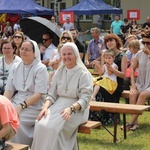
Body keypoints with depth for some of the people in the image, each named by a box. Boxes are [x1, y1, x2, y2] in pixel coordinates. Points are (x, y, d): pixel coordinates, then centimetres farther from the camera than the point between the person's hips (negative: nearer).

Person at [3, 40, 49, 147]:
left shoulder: (40, 69, -7)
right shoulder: (15, 67, 11)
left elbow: (38, 94, -13)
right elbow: (9, 90, 9)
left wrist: (21, 106, -22)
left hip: (34, 105, -5)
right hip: (17, 101, 5)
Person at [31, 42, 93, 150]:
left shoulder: (84, 74, -5)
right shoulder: (59, 72, 11)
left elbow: (85, 99, -12)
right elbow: (52, 94, 8)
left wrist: (71, 108, -29)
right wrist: (46, 107, -12)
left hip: (76, 109, -4)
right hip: (58, 106, 4)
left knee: (55, 127, -30)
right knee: (41, 124, -24)